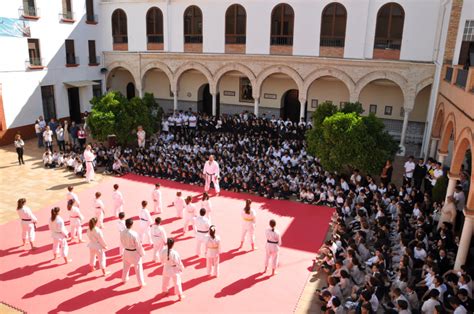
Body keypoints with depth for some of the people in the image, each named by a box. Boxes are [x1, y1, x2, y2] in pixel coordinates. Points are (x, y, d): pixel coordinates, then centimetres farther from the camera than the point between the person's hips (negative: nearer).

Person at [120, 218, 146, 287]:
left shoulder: (122, 233, -16)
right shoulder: (134, 234, -32)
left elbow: (122, 242, 3)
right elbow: (138, 245, -20)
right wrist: (142, 253, -4)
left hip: (126, 252, 5)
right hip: (134, 253, -5)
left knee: (126, 266, 28)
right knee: (138, 267, 13)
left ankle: (124, 279, 50)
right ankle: (141, 283, 25)